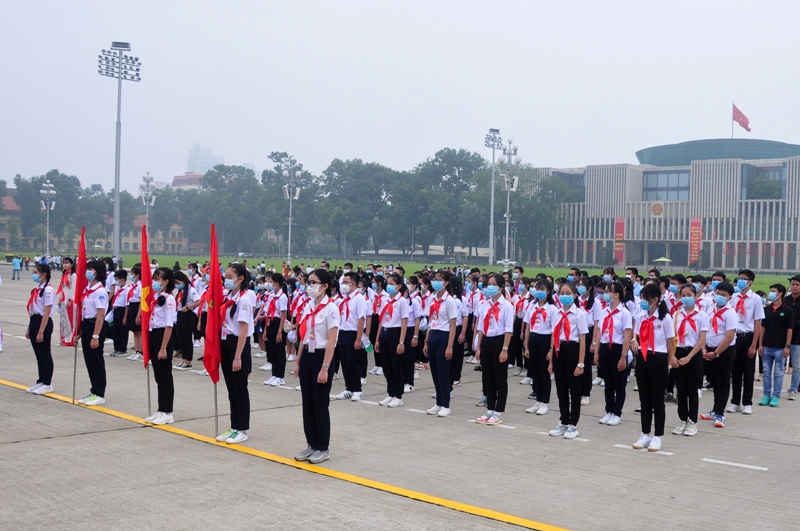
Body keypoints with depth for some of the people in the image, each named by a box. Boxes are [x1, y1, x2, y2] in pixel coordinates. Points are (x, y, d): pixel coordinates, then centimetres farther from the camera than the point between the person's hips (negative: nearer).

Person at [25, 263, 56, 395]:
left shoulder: (48, 290, -15)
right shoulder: (36, 289, 12)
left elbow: (46, 313, -18)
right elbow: (32, 310, 16)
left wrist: (41, 332, -20)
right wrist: (29, 328, 17)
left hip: (43, 323, -9)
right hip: (34, 322, 9)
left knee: (45, 355, 1)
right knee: (39, 355, 15)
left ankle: (47, 384, 10)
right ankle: (41, 381, 24)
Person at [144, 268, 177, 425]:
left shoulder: (169, 299, -14)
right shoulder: (154, 297, 11)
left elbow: (169, 325, -18)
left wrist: (163, 348, -20)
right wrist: (148, 342, 14)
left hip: (163, 336, -9)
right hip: (153, 336, 9)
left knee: (165, 376, -1)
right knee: (158, 376, 13)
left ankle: (167, 413, 6)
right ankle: (161, 410, 20)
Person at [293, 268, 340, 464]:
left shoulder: (331, 309, -13)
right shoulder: (308, 307, 9)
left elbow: (331, 342, -16)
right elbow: (304, 337, 14)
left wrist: (325, 368, -20)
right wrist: (298, 362, 12)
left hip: (321, 357, -7)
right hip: (307, 356, 7)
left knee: (320, 405, 0)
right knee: (307, 404, 10)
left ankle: (323, 448, 11)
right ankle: (311, 444, 20)